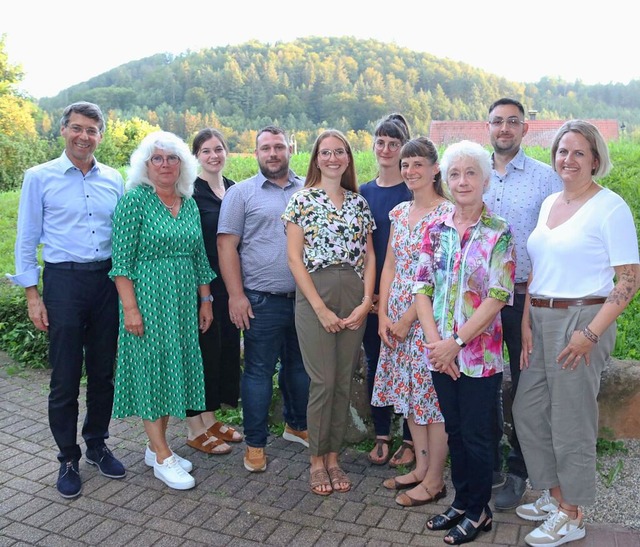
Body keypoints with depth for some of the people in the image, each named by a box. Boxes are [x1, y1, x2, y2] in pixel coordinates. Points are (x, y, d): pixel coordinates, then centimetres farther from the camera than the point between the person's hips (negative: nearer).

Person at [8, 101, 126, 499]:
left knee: (103, 372, 12)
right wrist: (33, 295, -4)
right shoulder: (40, 178, 0)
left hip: (107, 280, 3)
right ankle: (68, 459, 20)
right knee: (65, 377, 4)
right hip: (63, 280, -3)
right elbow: (27, 240, 1)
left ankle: (97, 445, 30)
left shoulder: (114, 180, 7)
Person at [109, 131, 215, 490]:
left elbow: (199, 256, 13)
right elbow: (122, 260, -12)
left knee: (173, 367, 11)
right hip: (148, 299, -6)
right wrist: (130, 308, -17)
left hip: (183, 300, 6)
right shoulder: (135, 200, -8)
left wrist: (206, 300, 11)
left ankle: (156, 447, 26)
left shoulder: (190, 204, 9)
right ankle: (163, 458, 10)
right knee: (151, 368, 1)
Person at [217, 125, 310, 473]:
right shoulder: (241, 193, 0)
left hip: (305, 298, 4)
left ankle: (297, 425, 36)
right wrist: (236, 295, -11)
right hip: (262, 301, -3)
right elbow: (226, 244, -4)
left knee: (300, 365, 17)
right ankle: (255, 443, 18)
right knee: (259, 371, 4)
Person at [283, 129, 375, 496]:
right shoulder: (302, 200, 1)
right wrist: (320, 308, -11)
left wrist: (366, 301, -3)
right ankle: (317, 461, 15)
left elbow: (369, 256, 10)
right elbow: (294, 258, -5)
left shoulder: (359, 202, 12)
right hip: (315, 295, -4)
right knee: (323, 381, -3)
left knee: (345, 380, 7)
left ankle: (334, 457, 22)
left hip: (355, 298, 4)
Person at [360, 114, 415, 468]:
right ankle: (381, 436, 26)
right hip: (370, 294, 4)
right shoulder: (363, 193, 9)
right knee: (375, 362, 11)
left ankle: (410, 441, 18)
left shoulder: (415, 192, -3)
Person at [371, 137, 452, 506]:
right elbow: (390, 266, 11)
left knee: (433, 393, 1)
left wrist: (409, 318, -14)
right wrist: (383, 315, 3)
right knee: (410, 391, 15)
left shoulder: (448, 213, -11)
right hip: (396, 316, 8)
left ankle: (434, 480, 17)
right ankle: (421, 468, 30)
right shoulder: (399, 213, 11)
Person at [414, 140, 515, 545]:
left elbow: (498, 297, -13)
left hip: (479, 355, -4)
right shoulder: (436, 229, 5)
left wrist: (457, 343, -16)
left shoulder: (498, 233, -8)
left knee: (476, 435, 8)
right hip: (441, 354, 4)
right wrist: (435, 341, -9)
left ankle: (478, 511, 28)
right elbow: (422, 287, 2)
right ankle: (461, 501, 35)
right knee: (454, 429, 17)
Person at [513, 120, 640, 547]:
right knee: (528, 411, 14)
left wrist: (590, 334, -19)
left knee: (571, 419, 4)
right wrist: (526, 322, 3)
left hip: (582, 320, -7)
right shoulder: (549, 203, 11)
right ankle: (554, 495, 34)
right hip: (542, 321, 7)